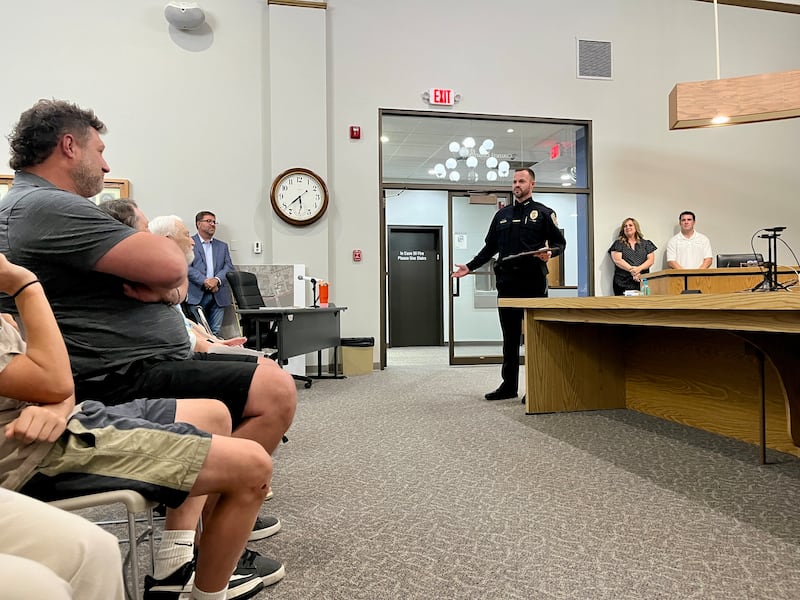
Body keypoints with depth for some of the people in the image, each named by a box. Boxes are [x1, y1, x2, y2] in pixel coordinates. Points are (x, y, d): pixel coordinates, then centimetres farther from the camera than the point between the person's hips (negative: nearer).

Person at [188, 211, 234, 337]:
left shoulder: (222, 246, 21)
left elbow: (229, 267, 9)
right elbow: (187, 267, -6)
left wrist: (217, 280, -10)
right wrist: (205, 281, -17)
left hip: (218, 295, 4)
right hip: (197, 295, -4)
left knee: (215, 333, 0)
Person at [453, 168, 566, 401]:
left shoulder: (543, 213, 5)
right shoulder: (502, 215, 18)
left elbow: (559, 242, 4)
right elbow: (490, 247, 20)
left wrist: (550, 252, -18)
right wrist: (469, 267, 13)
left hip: (533, 283, -4)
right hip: (507, 284, 5)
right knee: (510, 337, 8)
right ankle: (509, 385, 16)